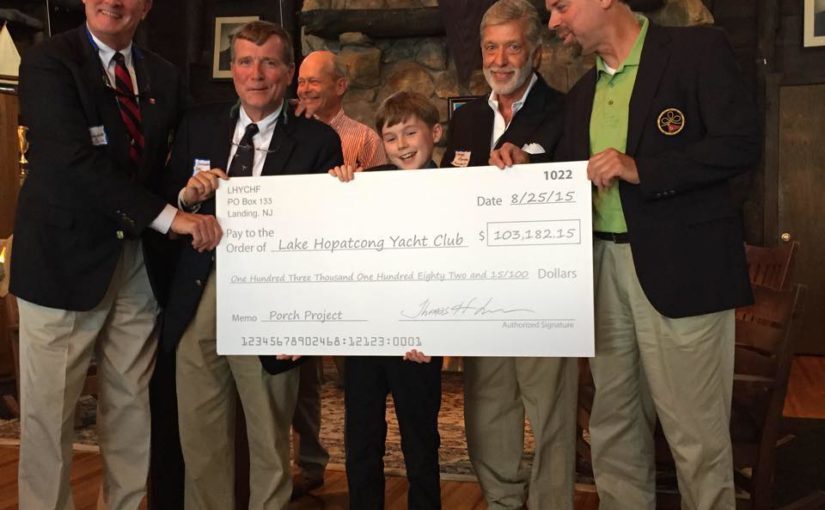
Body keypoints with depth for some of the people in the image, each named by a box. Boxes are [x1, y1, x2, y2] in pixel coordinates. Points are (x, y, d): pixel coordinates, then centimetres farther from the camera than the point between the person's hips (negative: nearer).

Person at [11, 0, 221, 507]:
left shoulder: (165, 76, 10)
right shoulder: (48, 62, -6)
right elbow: (77, 159, -18)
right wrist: (169, 216, -22)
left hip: (140, 261, 5)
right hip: (66, 257, -4)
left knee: (132, 402, 11)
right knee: (49, 407, 3)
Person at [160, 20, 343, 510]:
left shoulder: (318, 140, -4)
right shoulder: (199, 125, 7)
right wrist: (188, 194, -12)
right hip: (198, 301, 3)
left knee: (270, 445, 13)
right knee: (200, 441, 14)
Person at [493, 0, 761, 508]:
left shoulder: (699, 49, -3)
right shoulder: (583, 93, 17)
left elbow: (743, 143, -12)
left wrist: (641, 169, -18)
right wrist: (528, 167, 2)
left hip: (682, 269, -6)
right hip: (604, 270, 7)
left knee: (696, 432, 0)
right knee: (613, 427, 13)